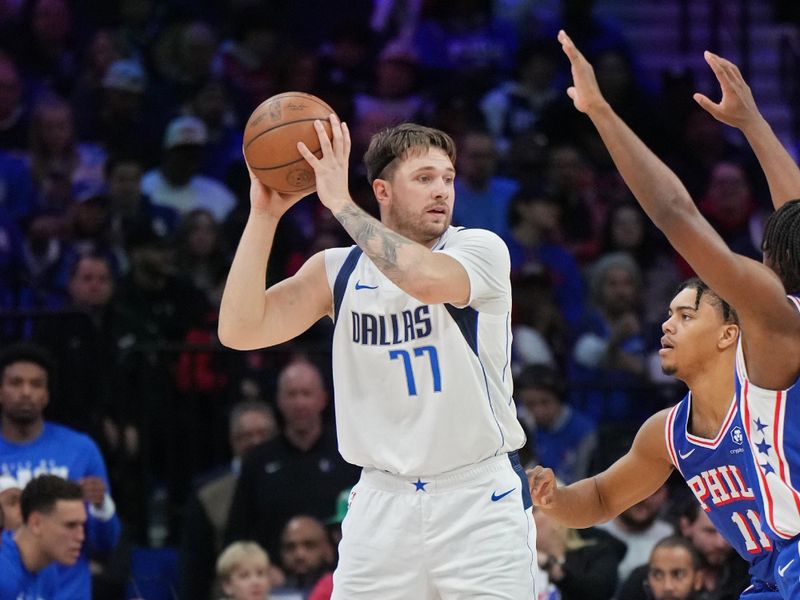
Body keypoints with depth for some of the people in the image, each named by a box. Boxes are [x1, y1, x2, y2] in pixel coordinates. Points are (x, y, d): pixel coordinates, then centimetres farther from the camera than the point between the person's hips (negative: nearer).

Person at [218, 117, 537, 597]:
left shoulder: (480, 249, -6)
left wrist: (340, 201, -22)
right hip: (384, 500, 3)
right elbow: (240, 331, -6)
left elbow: (425, 279, -29)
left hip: (480, 499, -3)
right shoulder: (336, 270, 5)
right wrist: (264, 214, -9)